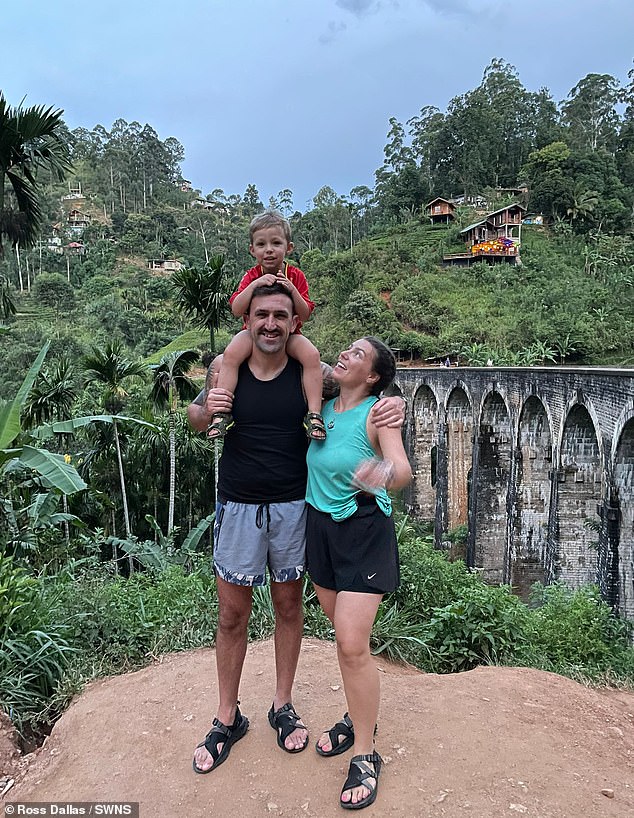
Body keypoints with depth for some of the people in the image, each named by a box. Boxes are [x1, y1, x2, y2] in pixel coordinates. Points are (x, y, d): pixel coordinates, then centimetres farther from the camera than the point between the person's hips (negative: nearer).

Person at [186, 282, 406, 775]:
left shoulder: (309, 374, -9)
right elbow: (195, 421, 9)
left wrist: (394, 405, -24)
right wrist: (206, 409, -15)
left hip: (292, 507, 0)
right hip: (238, 508, 1)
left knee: (289, 606, 15)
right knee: (232, 614, 10)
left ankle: (283, 706, 37)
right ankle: (228, 718, 31)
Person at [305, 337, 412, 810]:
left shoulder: (378, 412, -13)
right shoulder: (320, 407, 3)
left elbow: (404, 470, -26)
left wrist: (385, 474, -49)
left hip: (364, 531, -5)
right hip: (320, 526, 6)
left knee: (352, 645, -8)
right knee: (344, 633, 17)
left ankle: (366, 757, 11)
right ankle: (359, 715, 39)